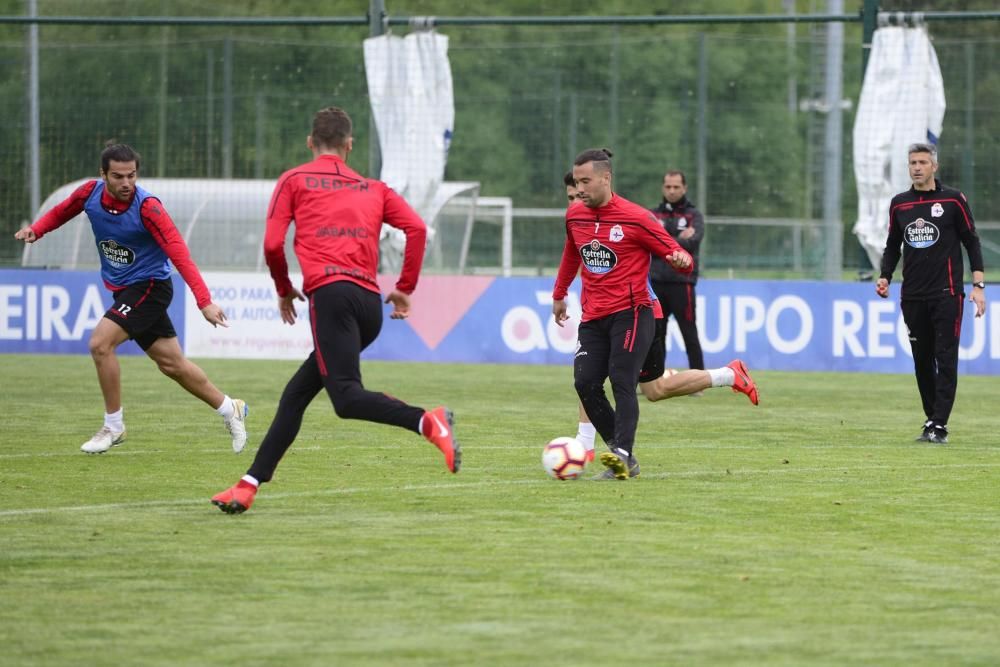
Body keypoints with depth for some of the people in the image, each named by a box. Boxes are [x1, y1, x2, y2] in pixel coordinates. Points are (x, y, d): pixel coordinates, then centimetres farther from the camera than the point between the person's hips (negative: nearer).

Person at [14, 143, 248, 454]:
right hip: (123, 288, 6)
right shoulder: (91, 193, -9)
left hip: (149, 285, -6)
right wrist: (36, 229, -8)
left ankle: (113, 426, -4)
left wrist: (204, 301, -38)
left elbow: (178, 253, -31)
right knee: (172, 363, 12)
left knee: (100, 343, -20)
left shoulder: (147, 207, -26)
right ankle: (230, 409, 31)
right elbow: (62, 211, 12)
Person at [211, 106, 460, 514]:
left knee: (345, 396, -19)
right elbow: (416, 228, 10)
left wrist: (284, 291, 22)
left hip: (331, 293, -6)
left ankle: (427, 422, -39)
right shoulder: (373, 189, 23)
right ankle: (250, 484, 12)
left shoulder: (294, 181, 13)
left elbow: (272, 244, 5)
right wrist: (405, 289, 16)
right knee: (296, 394, 13)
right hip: (371, 304, 6)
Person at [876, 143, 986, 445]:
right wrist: (885, 277, 2)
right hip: (912, 295, 4)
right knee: (922, 361, 5)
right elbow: (893, 246, 19)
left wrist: (978, 285, -5)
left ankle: (939, 426, -12)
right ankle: (932, 420, 13)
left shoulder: (953, 200, 0)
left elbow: (972, 243, 2)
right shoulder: (899, 204, 10)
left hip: (946, 294, -4)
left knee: (946, 360, -9)